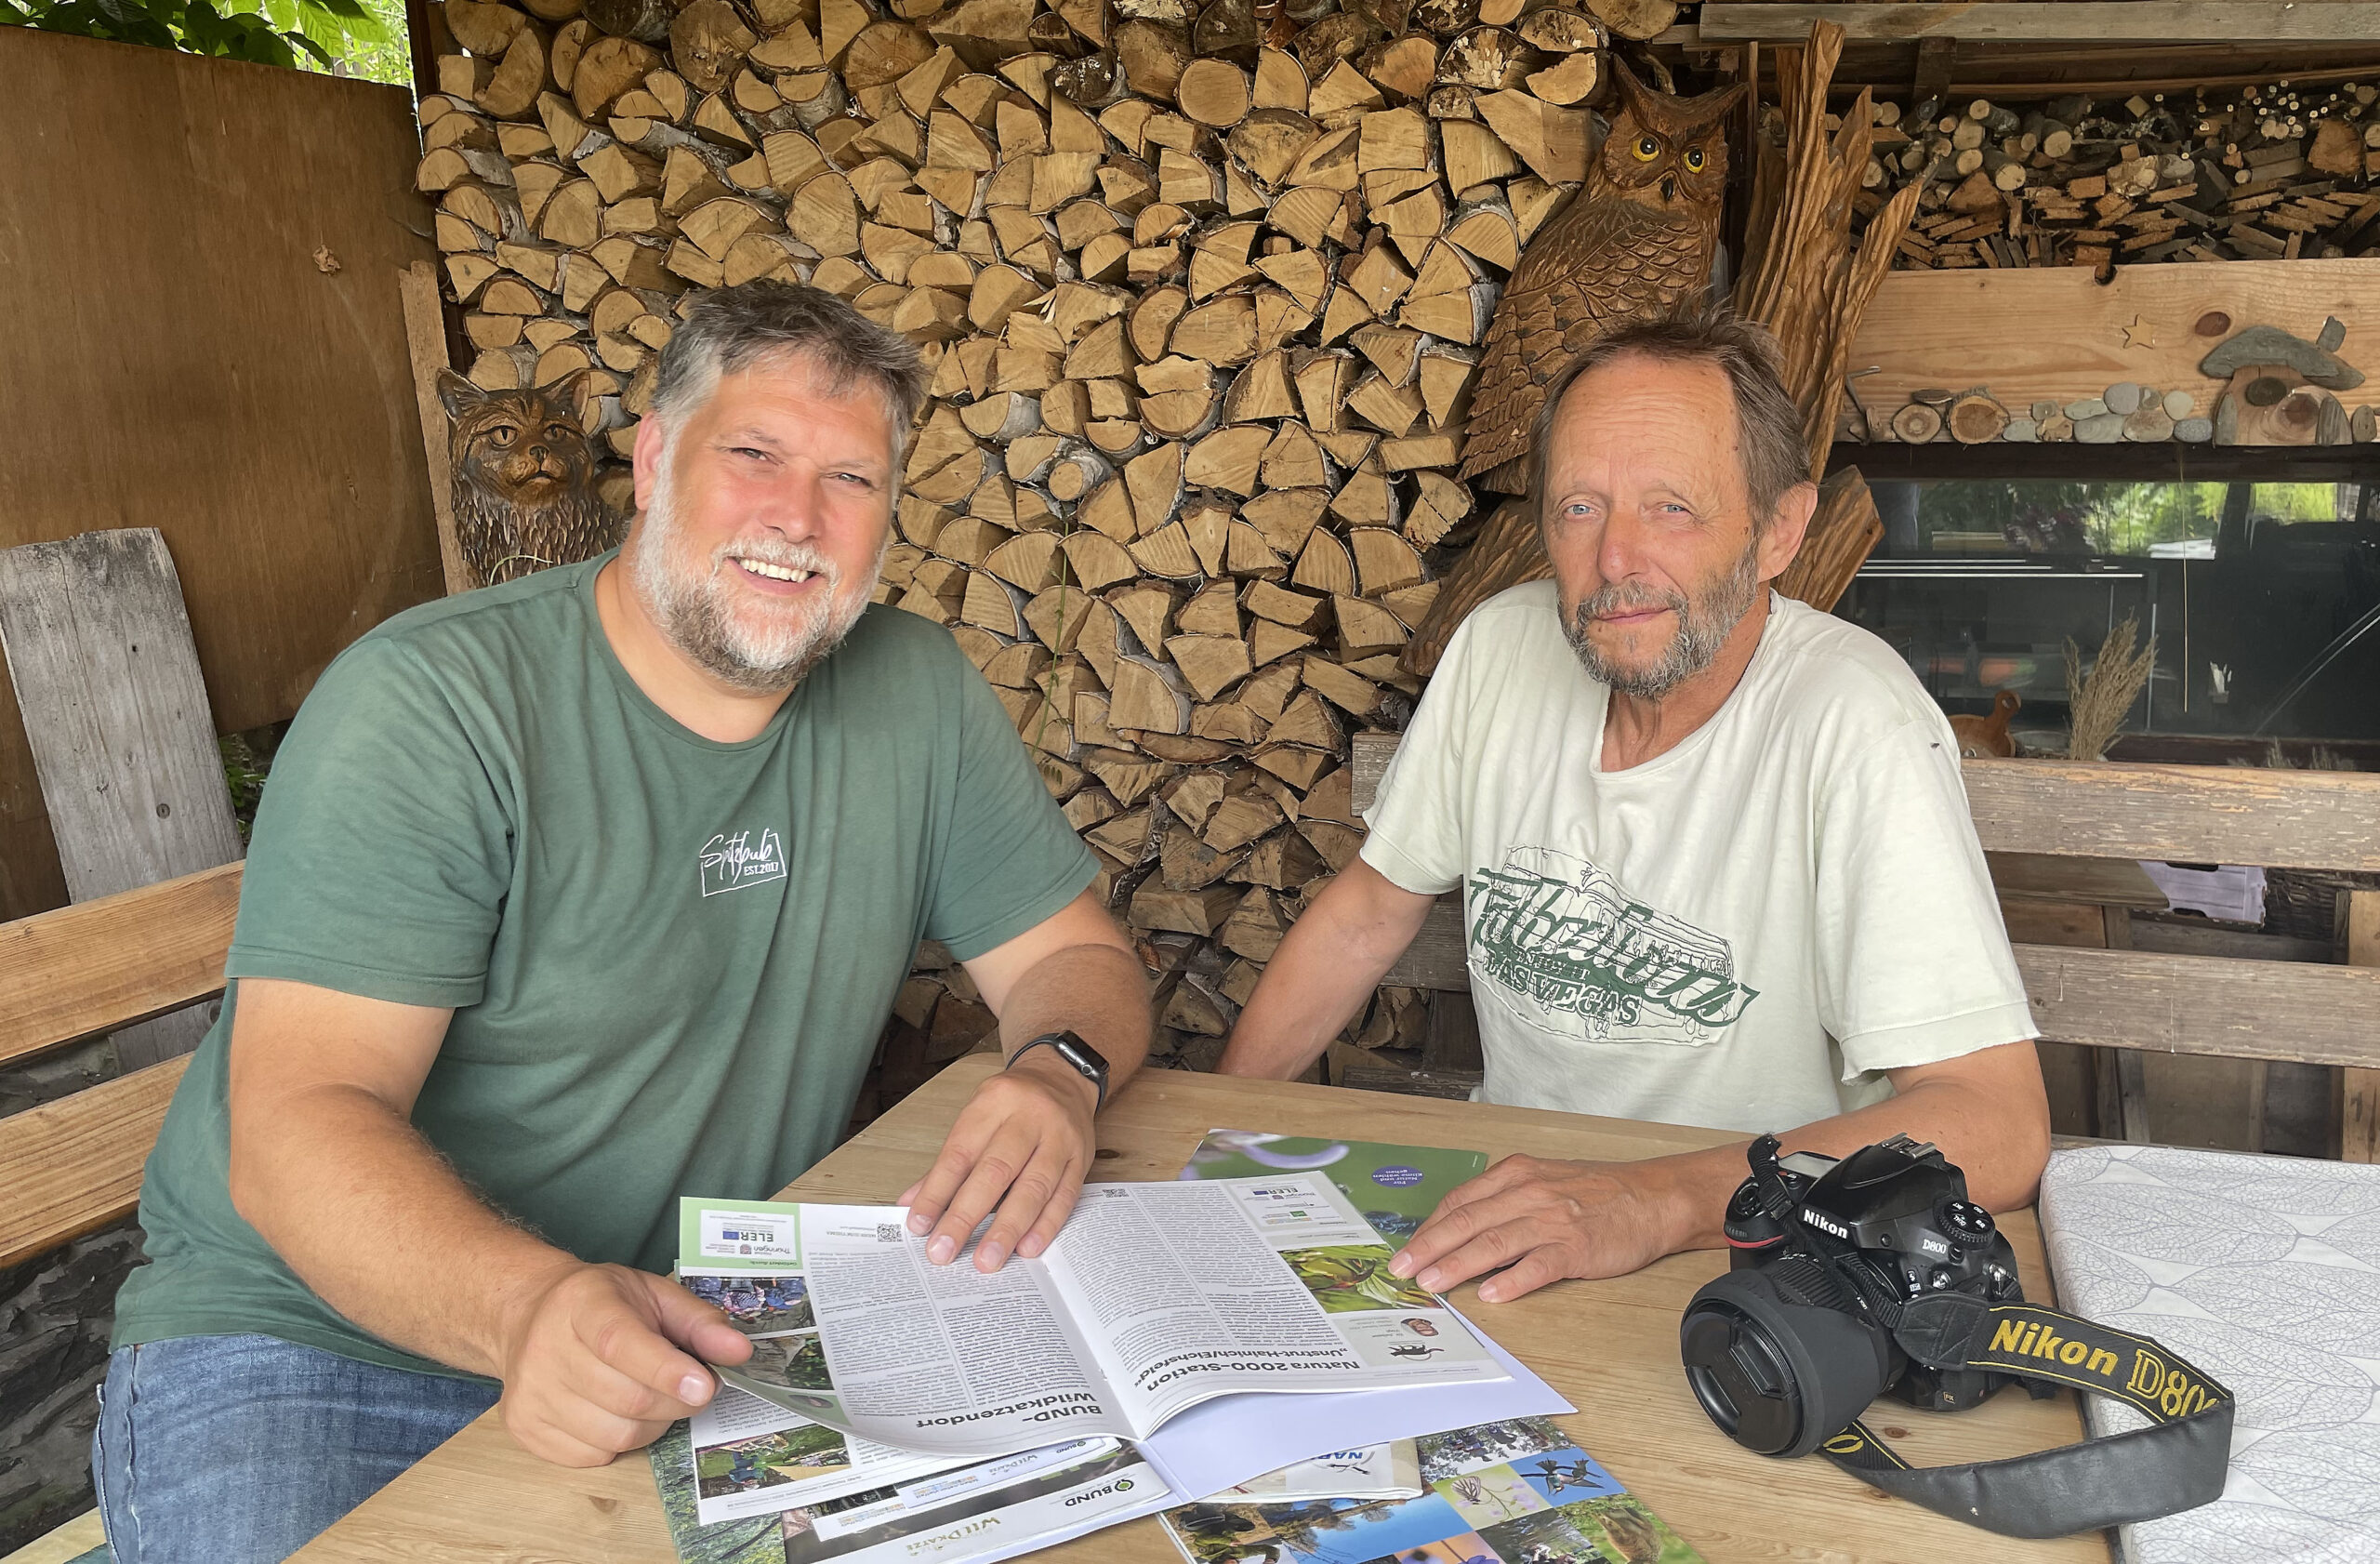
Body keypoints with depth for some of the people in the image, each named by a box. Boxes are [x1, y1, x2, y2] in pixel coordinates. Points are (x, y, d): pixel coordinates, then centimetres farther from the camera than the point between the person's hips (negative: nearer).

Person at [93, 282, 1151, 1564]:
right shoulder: (428, 703, -14)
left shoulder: (917, 697, 0)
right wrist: (529, 1306, -39)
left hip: (719, 1329, 4)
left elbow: (1074, 955, 5)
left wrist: (1058, 1075, -19)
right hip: (319, 1339, -3)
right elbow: (298, 1121, -20)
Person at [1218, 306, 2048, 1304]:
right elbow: (1369, 911, 10)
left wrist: (1661, 1203, -39)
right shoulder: (1503, 646, -3)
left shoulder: (1854, 726, -21)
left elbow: (1996, 1125, -27)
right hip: (1506, 1197, 5)